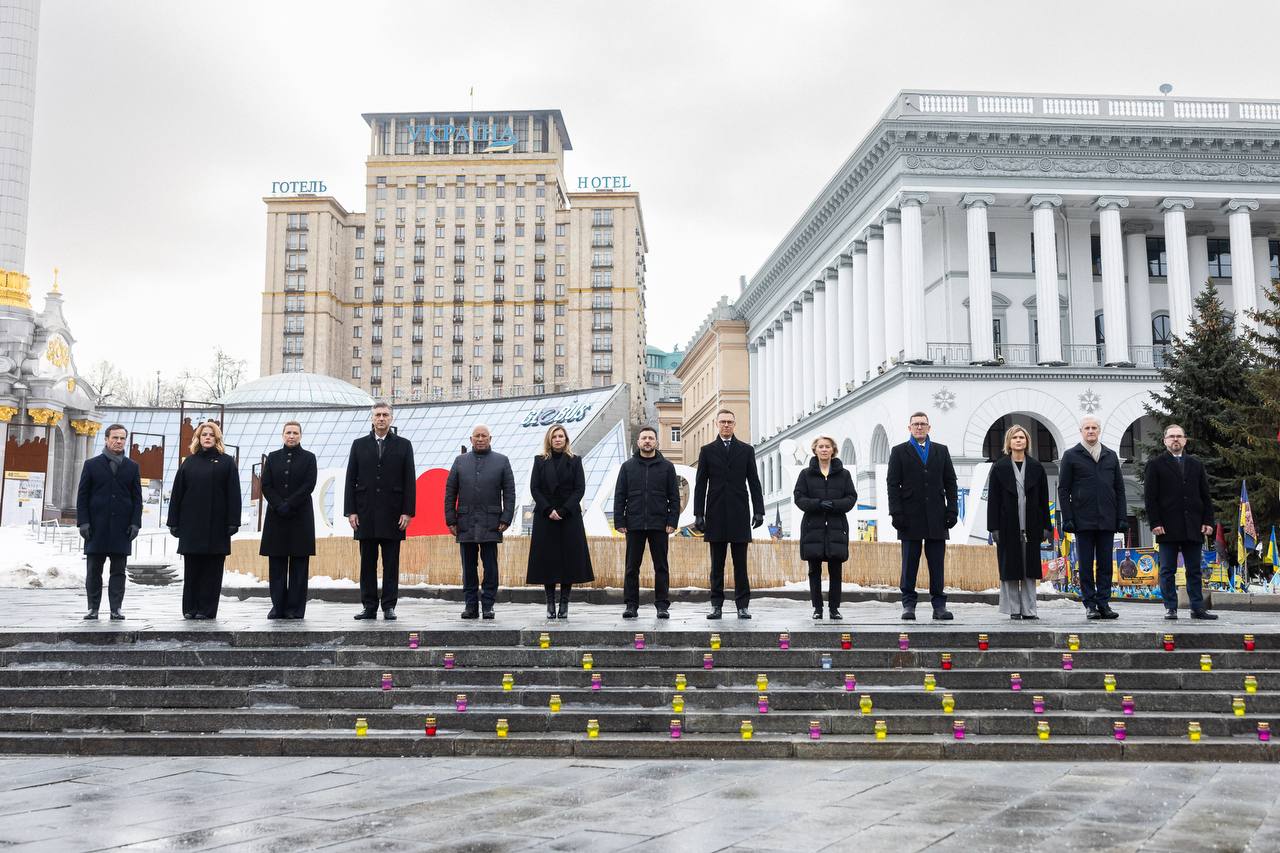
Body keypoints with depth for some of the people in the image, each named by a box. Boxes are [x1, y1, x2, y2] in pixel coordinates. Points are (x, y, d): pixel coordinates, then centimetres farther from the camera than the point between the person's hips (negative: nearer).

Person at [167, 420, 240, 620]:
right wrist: (174, 521, 4)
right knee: (191, 568, 5)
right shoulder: (189, 462, 11)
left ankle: (206, 609, 6)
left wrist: (233, 522, -9)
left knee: (212, 569, 1)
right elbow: (177, 493, 10)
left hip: (216, 525, -2)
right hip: (191, 524, 2)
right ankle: (190, 609, 11)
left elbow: (233, 494, -1)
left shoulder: (226, 462, 4)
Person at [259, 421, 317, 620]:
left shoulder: (309, 458, 6)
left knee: (298, 565, -2)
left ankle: (295, 608, 1)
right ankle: (278, 606, 7)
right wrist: (279, 506, -10)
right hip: (276, 517, 2)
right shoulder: (272, 457, 13)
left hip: (300, 518, -2)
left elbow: (309, 486, -4)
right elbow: (266, 485, 5)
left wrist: (288, 505, -12)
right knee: (276, 565, 2)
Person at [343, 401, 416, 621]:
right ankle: (369, 607, 9)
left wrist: (407, 512, -6)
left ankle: (389, 607, 6)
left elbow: (410, 481, 2)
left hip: (392, 514, -1)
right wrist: (350, 511, -2)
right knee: (367, 563, 4)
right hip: (365, 514, 1)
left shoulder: (403, 445, 6)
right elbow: (351, 480, 7)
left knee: (391, 564, 1)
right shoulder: (359, 445, 10)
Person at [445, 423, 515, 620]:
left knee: (490, 567, 0)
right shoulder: (460, 461, 13)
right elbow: (450, 492, 10)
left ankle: (488, 605, 7)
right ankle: (470, 605, 12)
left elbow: (509, 493, 4)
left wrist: (506, 519, -5)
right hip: (465, 523, 2)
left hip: (490, 523, -2)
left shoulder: (501, 461, 8)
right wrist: (451, 520, 2)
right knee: (469, 567, 6)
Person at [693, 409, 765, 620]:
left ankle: (742, 605, 6)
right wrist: (698, 514, -2)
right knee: (717, 564, 4)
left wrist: (758, 511, -2)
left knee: (740, 563, 2)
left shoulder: (746, 450, 9)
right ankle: (716, 605, 9)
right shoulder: (707, 451, 8)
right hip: (716, 514, 0)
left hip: (739, 515, 0)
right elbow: (700, 484, 5)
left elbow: (754, 482, 7)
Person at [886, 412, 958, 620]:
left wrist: (952, 510, 2)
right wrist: (896, 513, -8)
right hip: (911, 517, -2)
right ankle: (909, 604, 7)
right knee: (910, 563, 1)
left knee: (937, 564, 3)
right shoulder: (899, 452, 7)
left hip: (936, 516, 2)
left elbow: (950, 482, 12)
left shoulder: (941, 451, 15)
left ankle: (939, 605, 8)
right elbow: (893, 484, 1)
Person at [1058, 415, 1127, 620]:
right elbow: (1063, 489, 1)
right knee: (1085, 565, 0)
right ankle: (1090, 605, 5)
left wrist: (1121, 518, 5)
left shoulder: (1111, 456, 14)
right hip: (1083, 520, -3)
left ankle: (1104, 603, 10)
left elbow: (1119, 489, 13)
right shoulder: (1071, 456, 4)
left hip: (1107, 519, 3)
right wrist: (1067, 519, -7)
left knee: (1105, 564, 4)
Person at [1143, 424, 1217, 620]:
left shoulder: (1196, 465, 16)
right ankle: (1170, 608, 5)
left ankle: (1197, 608, 11)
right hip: (1168, 528, -3)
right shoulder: (1156, 465, 4)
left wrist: (1208, 521, 3)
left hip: (1193, 528, 3)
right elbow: (1150, 497, -2)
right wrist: (1155, 523, -10)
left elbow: (1206, 496, 14)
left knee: (1194, 571, 7)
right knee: (1167, 571, 0)